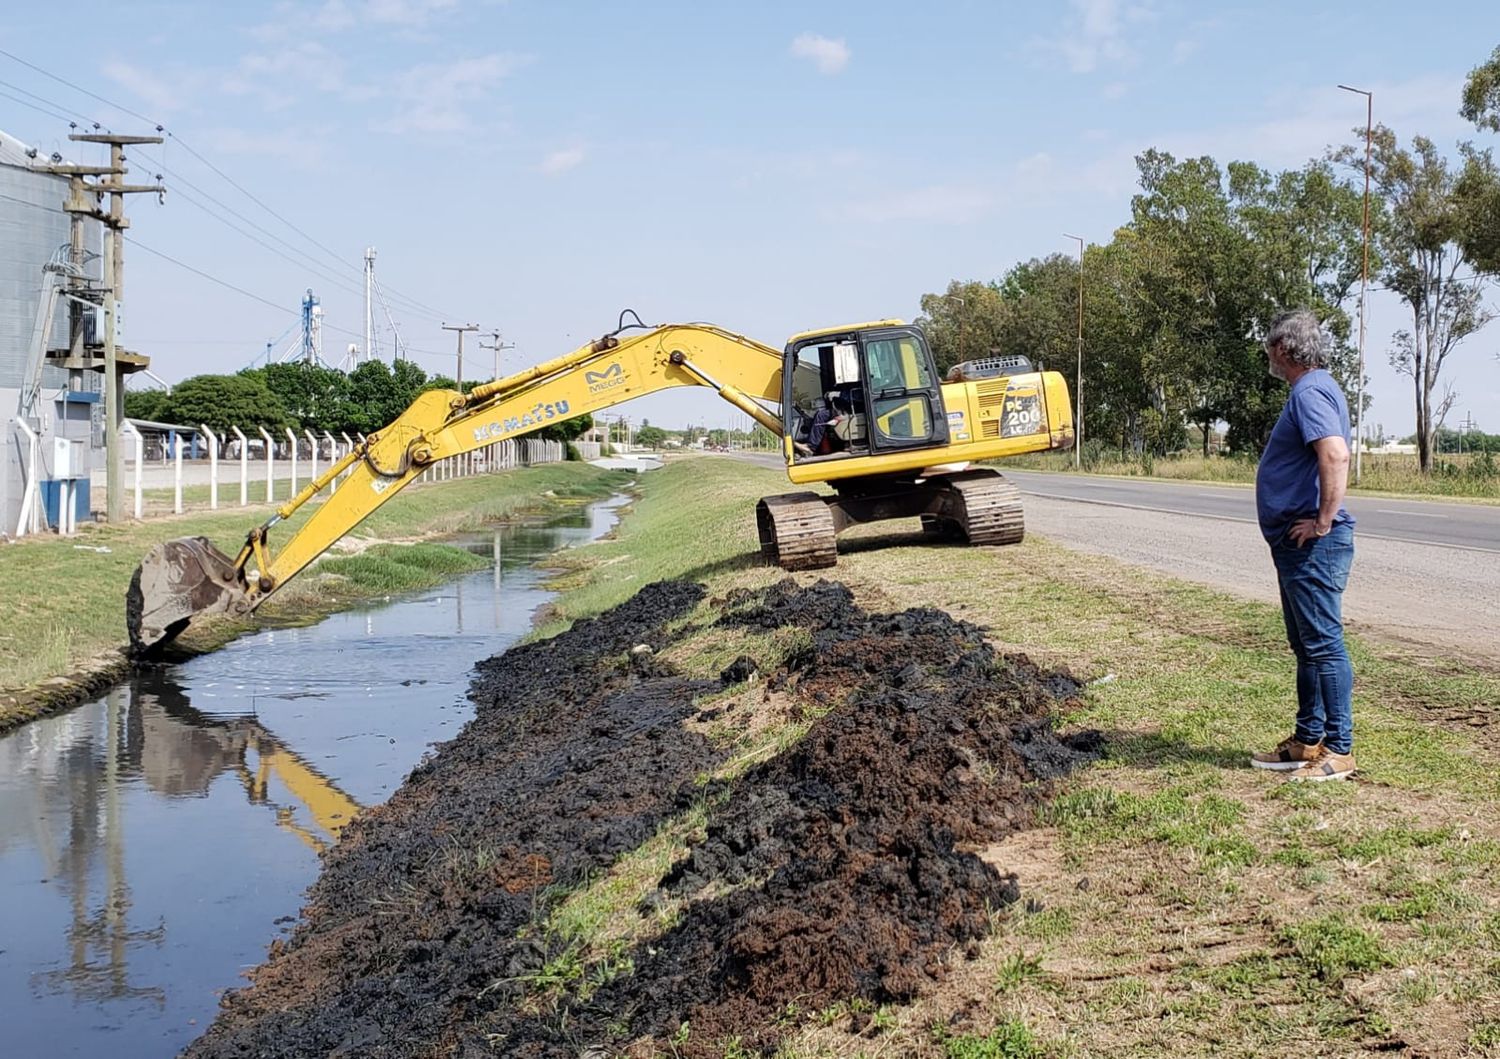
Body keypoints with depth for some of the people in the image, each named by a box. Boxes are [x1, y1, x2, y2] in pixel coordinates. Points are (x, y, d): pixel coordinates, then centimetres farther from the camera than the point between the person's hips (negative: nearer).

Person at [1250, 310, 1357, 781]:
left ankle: (1338, 751, 0)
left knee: (1323, 643, -6)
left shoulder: (1310, 392, -15)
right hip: (1299, 544, 11)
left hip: (1313, 544, -11)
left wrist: (1324, 521, -24)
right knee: (1307, 645, 16)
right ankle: (1308, 742, 25)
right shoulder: (1313, 389, 17)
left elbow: (1336, 455, -30)